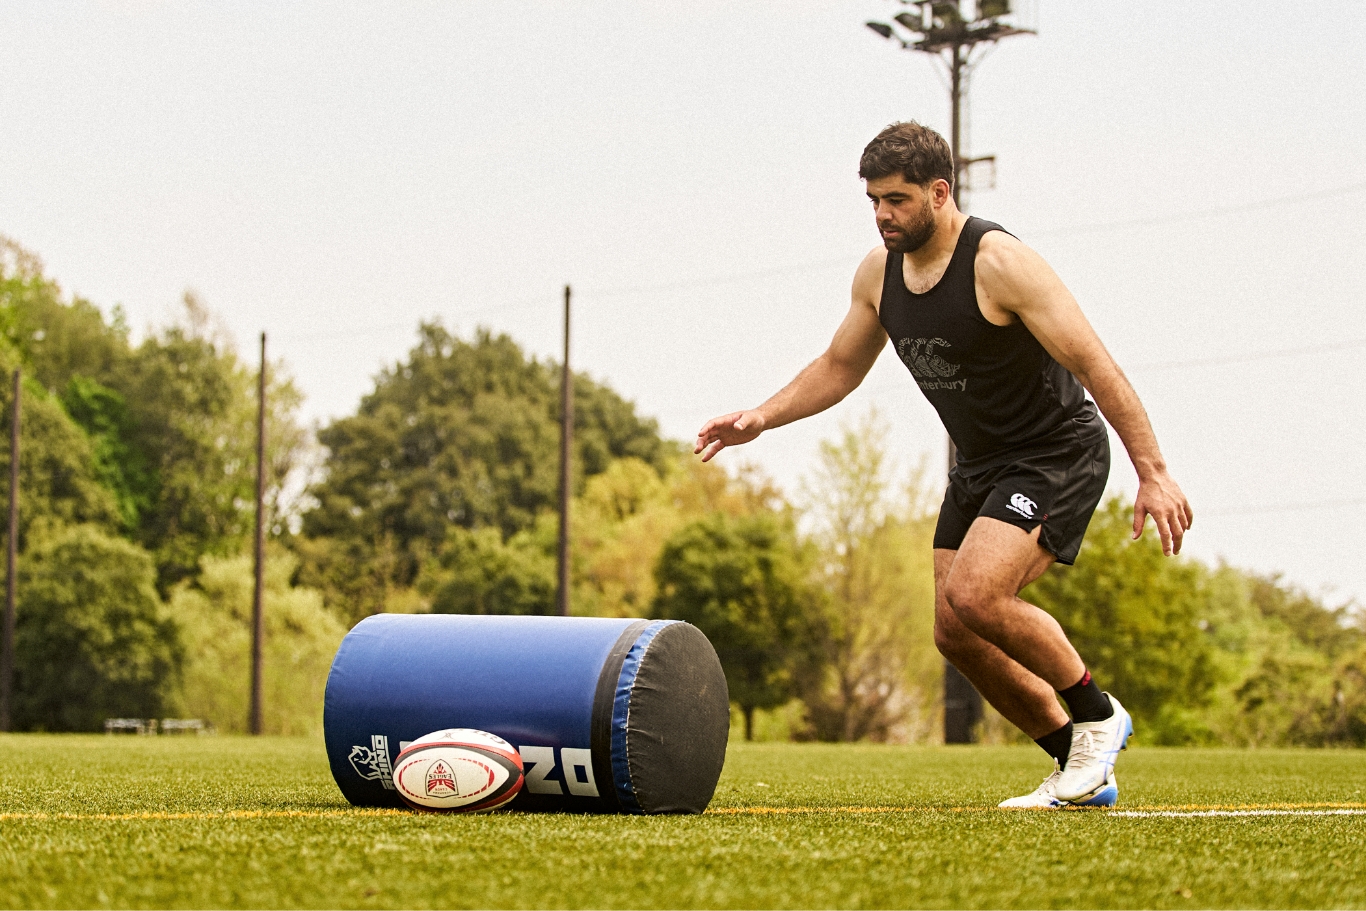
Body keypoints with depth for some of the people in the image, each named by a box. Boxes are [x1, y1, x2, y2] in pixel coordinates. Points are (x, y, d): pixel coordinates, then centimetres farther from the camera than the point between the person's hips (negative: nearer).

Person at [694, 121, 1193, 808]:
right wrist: (760, 418, 4)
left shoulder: (998, 262, -22)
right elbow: (839, 366, 16)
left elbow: (1094, 365, -23)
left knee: (973, 595, -26)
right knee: (955, 633, 2)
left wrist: (1152, 473, -26)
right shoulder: (878, 272, 0)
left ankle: (1097, 716, -4)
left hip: (1057, 454, -8)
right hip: (979, 465, 8)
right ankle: (1081, 770, 15)